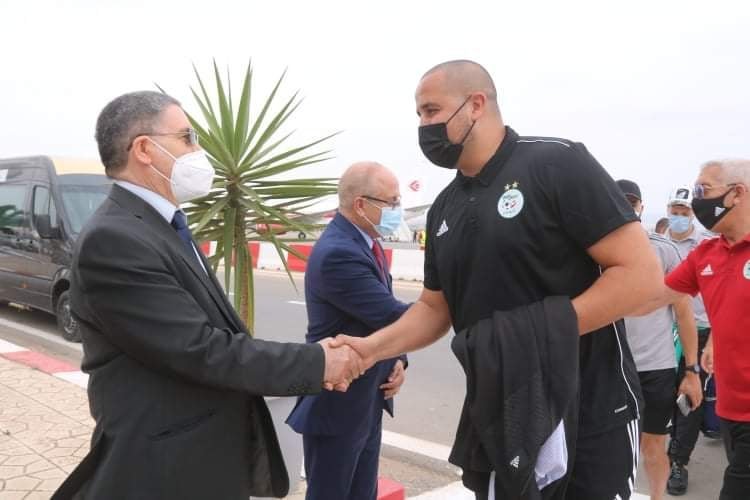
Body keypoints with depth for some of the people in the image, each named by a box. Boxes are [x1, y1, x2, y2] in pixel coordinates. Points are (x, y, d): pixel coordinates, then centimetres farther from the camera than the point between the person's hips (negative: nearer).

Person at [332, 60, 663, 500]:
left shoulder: (558, 164, -13)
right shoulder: (444, 209, 8)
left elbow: (642, 275, -17)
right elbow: (435, 308, 13)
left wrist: (544, 329, -23)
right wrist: (370, 348, -3)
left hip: (590, 419, -6)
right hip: (496, 421, 7)